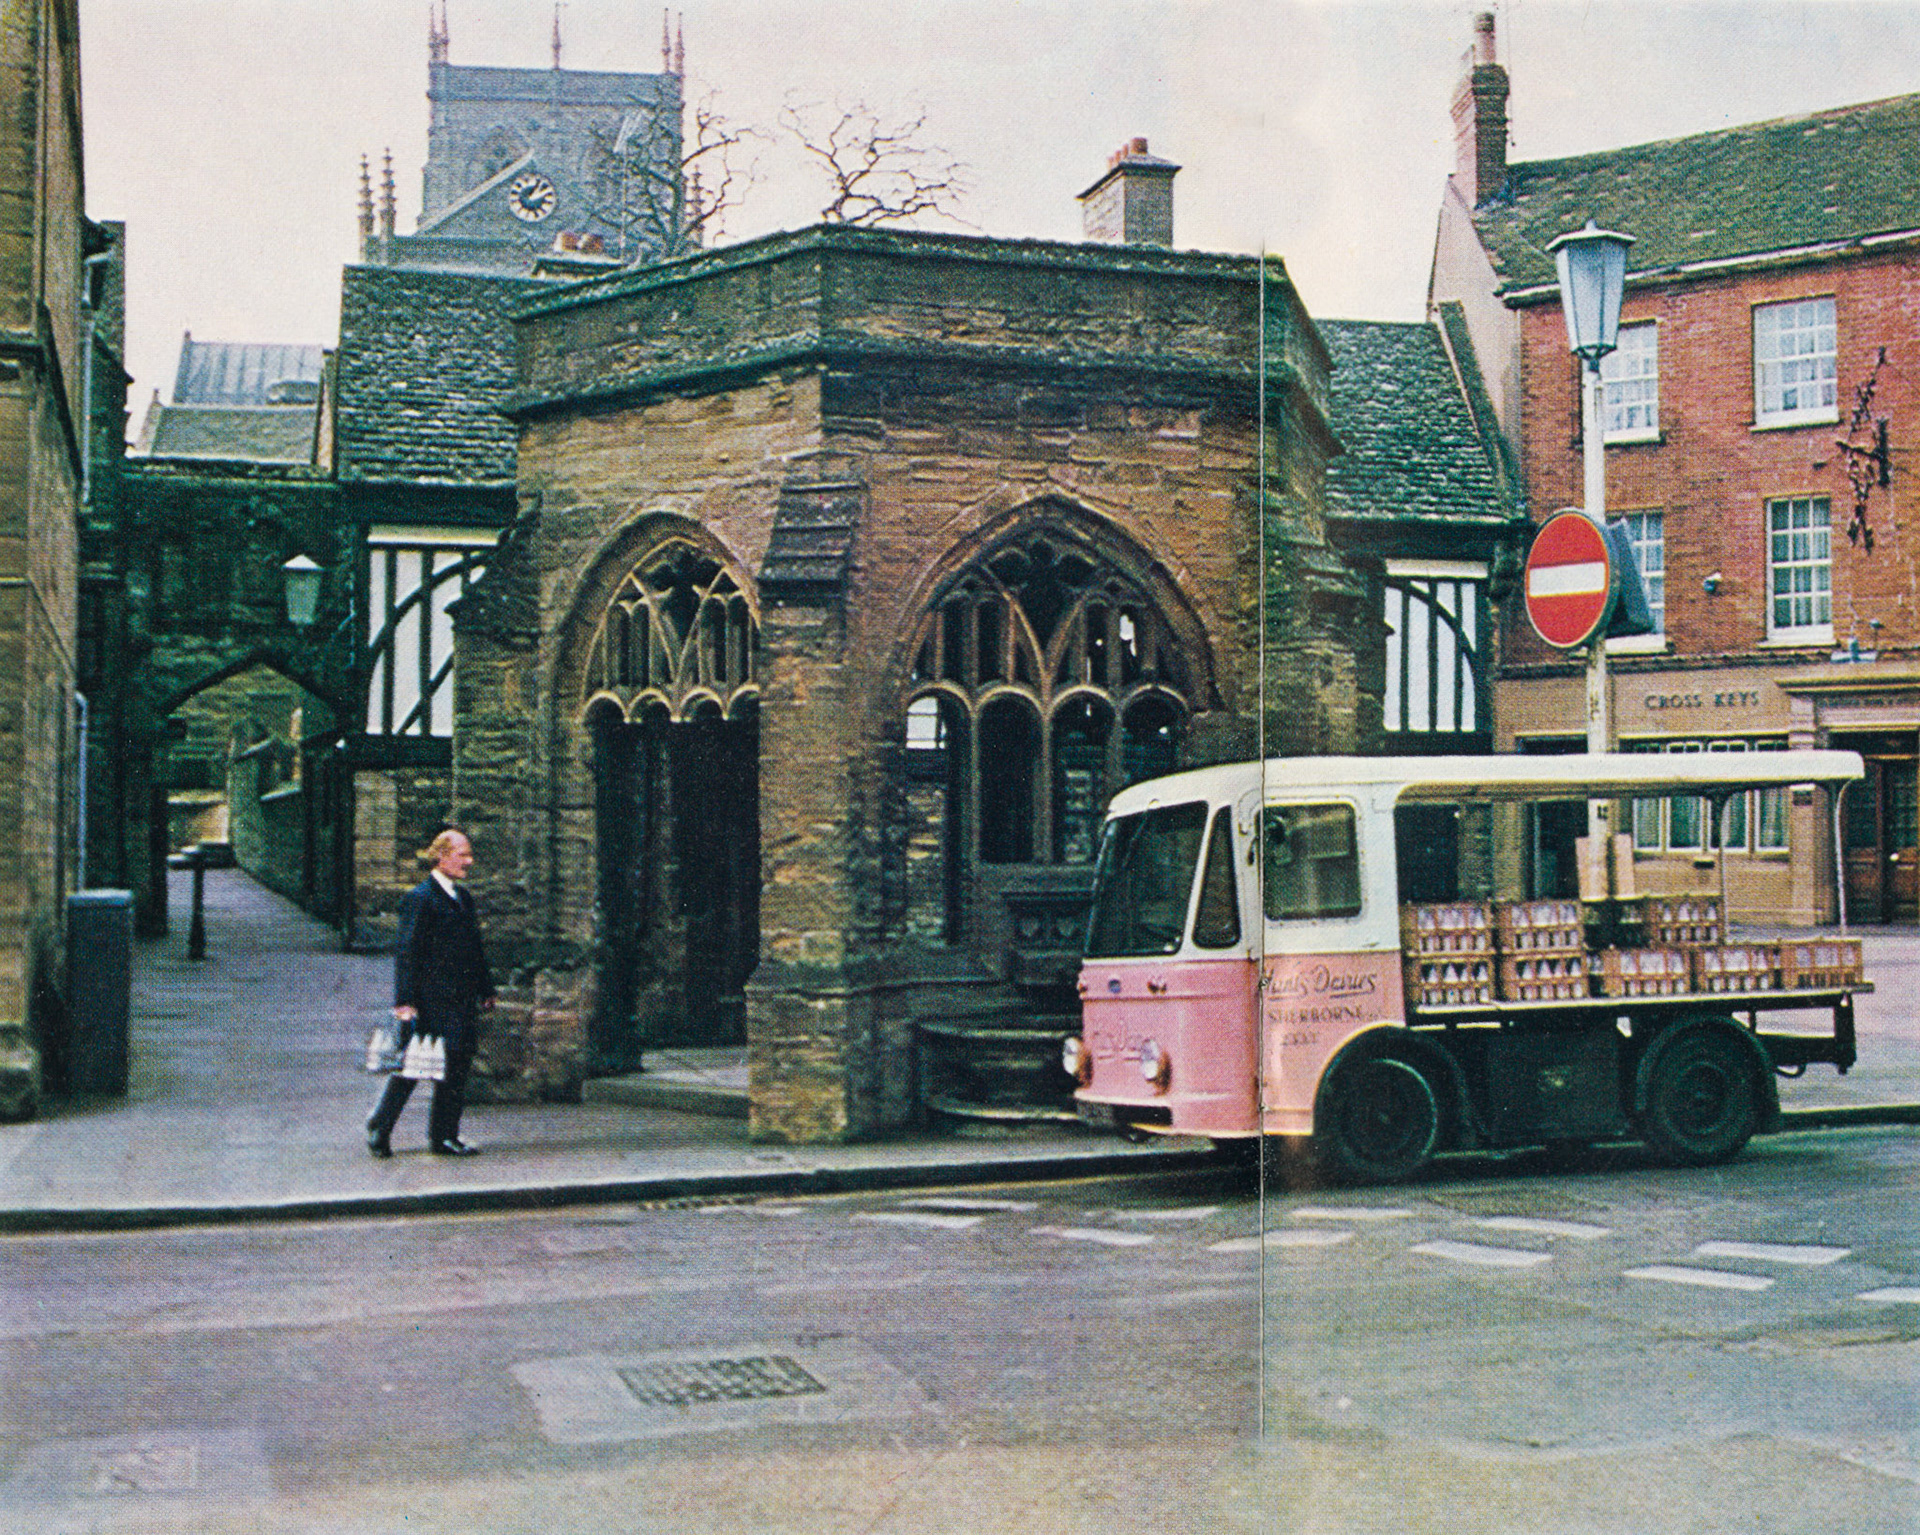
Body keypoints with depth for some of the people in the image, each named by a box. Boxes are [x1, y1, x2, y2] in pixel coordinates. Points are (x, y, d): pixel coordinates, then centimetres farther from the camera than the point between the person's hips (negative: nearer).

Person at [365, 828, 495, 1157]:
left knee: (456, 1068, 5)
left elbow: (475, 948, 23)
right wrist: (404, 1002, -18)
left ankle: (445, 1136, 11)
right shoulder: (419, 899, -9)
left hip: (461, 1003, 8)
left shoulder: (463, 897, 16)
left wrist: (486, 990, 19)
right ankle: (379, 1128, 14)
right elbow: (405, 953, -13)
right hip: (429, 1003, -7)